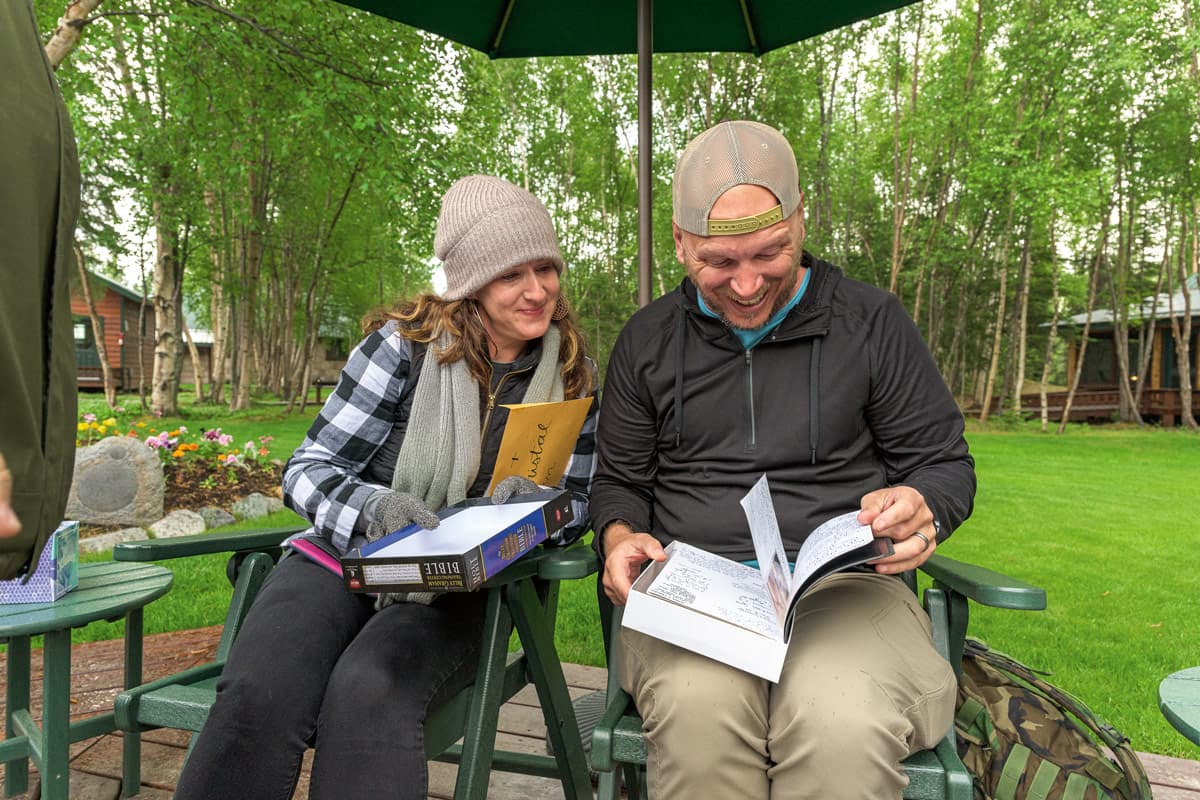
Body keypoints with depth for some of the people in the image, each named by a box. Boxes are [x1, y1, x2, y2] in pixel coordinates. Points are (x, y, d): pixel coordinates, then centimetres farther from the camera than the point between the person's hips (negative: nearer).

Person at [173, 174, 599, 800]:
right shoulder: (406, 344, -6)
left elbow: (576, 506, 8)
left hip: (458, 591, 1)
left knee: (368, 694, -33)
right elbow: (307, 470, -3)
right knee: (258, 698, -30)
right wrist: (373, 506, -25)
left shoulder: (574, 377, 2)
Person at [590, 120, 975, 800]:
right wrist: (620, 536, -4)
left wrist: (922, 508, -12)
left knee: (845, 724, -33)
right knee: (697, 708, -33)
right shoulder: (648, 341, 12)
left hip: (844, 584, 0)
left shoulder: (873, 322, 7)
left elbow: (946, 464, 12)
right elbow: (621, 481, 19)